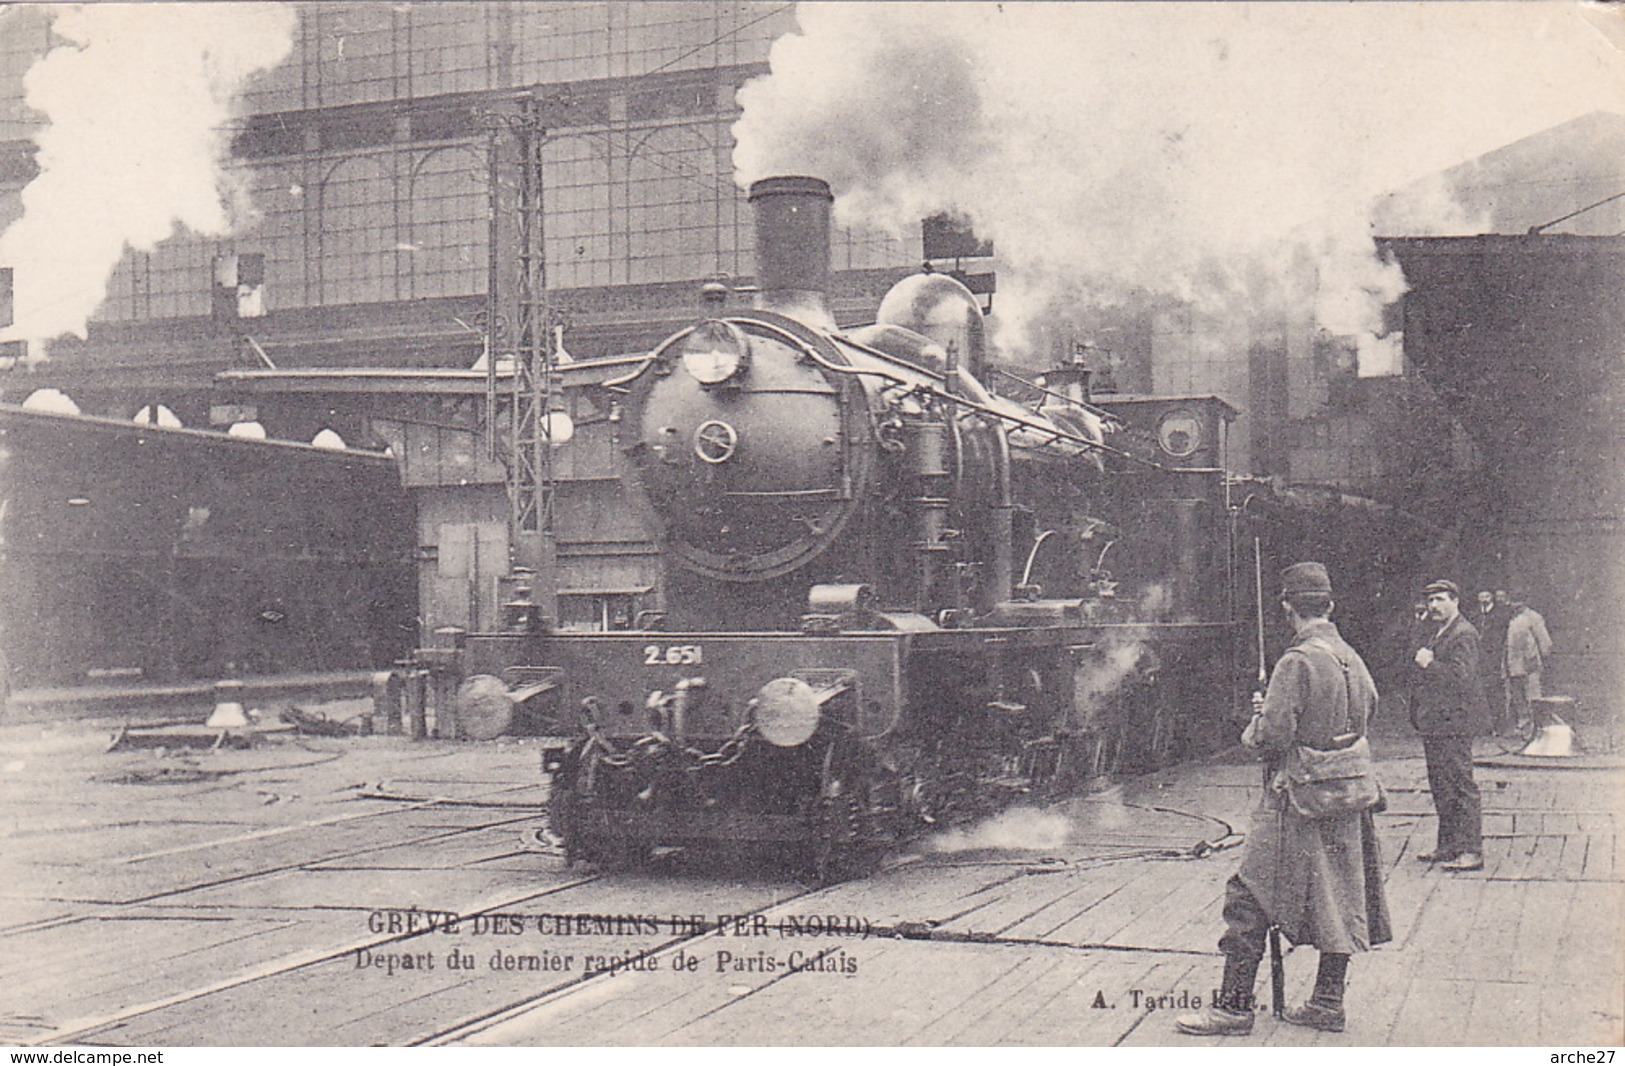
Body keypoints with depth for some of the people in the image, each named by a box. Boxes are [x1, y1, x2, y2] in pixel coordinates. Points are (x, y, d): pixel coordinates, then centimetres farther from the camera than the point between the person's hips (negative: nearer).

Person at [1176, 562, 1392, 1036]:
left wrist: (1252, 728, 0)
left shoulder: (1297, 661, -17)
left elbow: (1273, 738, -21)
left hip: (1296, 801, -8)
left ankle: (1234, 1005, -1)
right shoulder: (1353, 660, 7)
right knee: (1338, 900, 13)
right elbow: (1366, 717, 19)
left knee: (1250, 901, -2)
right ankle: (1328, 1002, 19)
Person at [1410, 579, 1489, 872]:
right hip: (1435, 725, 10)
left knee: (1461, 786, -8)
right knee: (1440, 786, 14)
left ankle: (1471, 851, -5)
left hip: (1454, 723, -10)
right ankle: (1447, 845, 22)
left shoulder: (1463, 634, -12)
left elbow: (1461, 677, -22)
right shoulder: (1439, 634, 19)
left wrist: (1428, 664, -17)